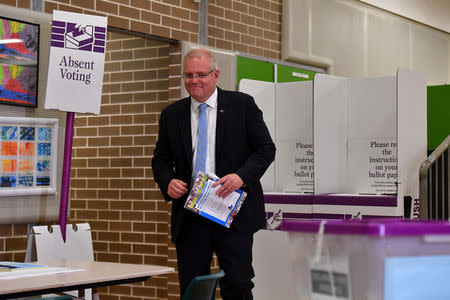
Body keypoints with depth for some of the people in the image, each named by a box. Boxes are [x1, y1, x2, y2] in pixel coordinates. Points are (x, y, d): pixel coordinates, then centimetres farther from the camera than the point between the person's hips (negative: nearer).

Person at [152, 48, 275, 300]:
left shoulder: (242, 105, 3)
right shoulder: (172, 114, 11)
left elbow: (266, 149, 1)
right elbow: (161, 159, 16)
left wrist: (241, 176, -16)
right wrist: (168, 182, -6)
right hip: (189, 218, 3)